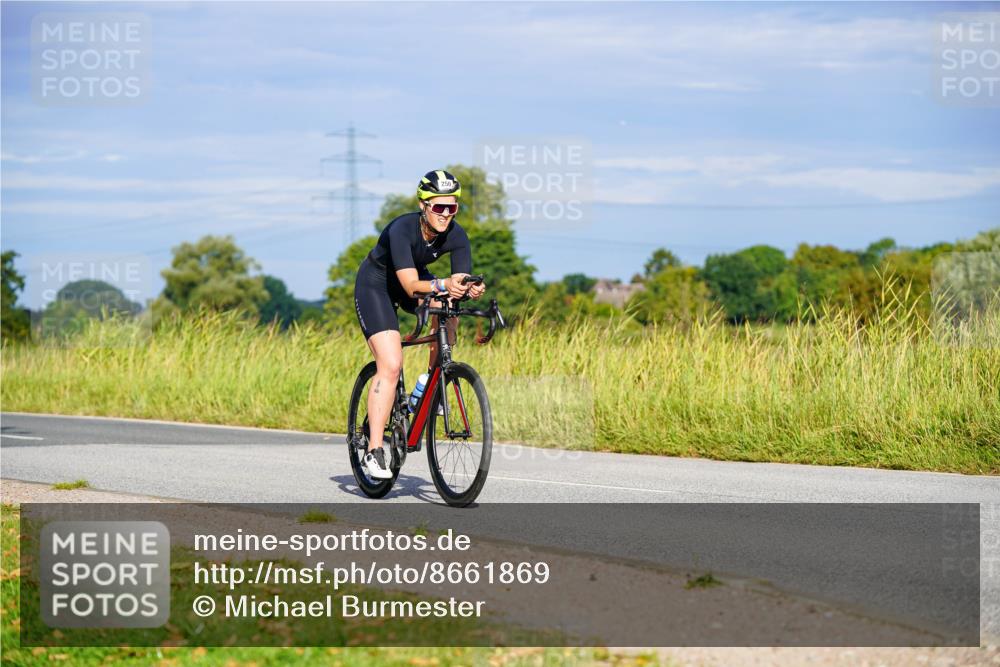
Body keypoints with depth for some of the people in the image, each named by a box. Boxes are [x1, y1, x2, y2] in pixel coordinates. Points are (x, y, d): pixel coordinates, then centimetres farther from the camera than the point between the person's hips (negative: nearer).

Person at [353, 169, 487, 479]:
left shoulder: (456, 235, -19)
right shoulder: (402, 229, -34)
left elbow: (461, 280, -22)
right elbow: (411, 285, -41)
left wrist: (471, 289, -45)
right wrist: (442, 285, -59)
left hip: (415, 276, 6)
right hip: (375, 283, -6)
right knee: (390, 365, -18)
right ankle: (374, 451, -15)